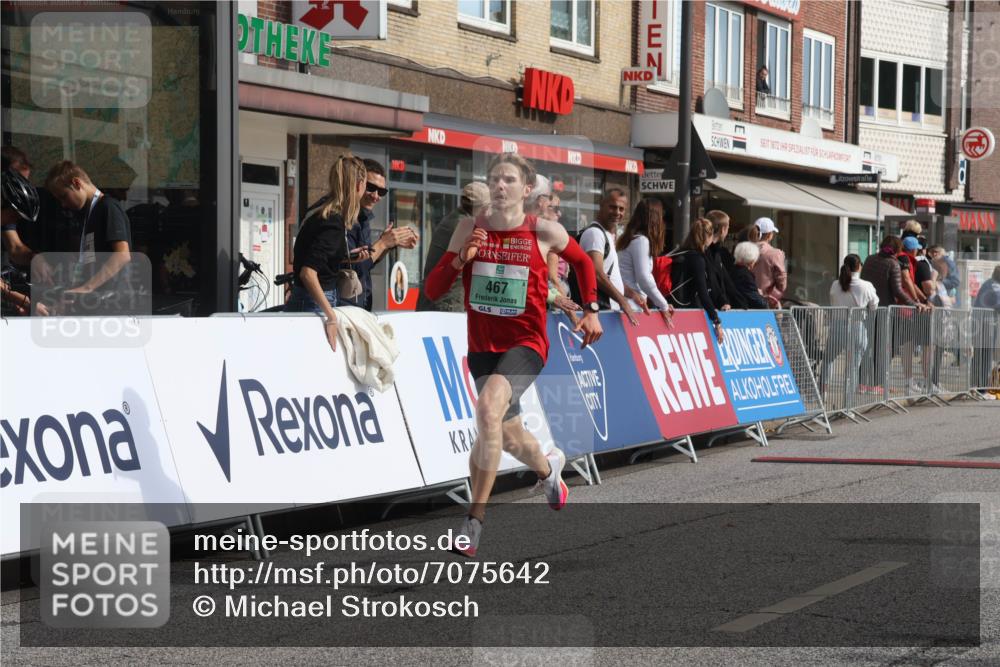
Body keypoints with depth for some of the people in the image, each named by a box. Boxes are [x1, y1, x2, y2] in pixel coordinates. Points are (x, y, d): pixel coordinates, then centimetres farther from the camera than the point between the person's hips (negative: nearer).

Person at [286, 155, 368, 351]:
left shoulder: (318, 212, 11)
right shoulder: (334, 223, -16)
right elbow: (308, 272, -25)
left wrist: (348, 257, 20)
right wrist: (331, 316, -26)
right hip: (313, 305, -9)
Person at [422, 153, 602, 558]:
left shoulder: (544, 232, -6)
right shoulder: (470, 229, -1)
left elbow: (582, 261, 15)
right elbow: (432, 291, -2)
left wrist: (591, 310, 8)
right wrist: (460, 259, -18)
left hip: (525, 344, -4)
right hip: (482, 346, 4)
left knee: (489, 408, -32)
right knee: (507, 436, 19)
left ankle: (474, 522, -28)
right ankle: (548, 468, 57)